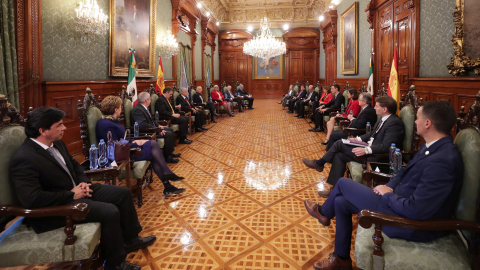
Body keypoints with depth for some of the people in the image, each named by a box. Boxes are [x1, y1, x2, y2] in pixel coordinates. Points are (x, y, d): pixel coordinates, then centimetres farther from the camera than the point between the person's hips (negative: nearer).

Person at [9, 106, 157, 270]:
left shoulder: (57, 143, 4)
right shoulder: (24, 159, -22)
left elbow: (74, 165, 19)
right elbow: (31, 198, -29)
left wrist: (84, 182, -1)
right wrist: (71, 194, -21)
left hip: (77, 189, 10)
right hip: (55, 208, -9)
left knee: (123, 193, 4)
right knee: (110, 212, -25)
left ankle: (130, 240, 19)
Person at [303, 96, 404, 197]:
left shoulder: (394, 123, -19)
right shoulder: (384, 119, 10)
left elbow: (386, 146, -27)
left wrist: (366, 150, -35)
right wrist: (358, 139, 6)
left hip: (376, 155, -10)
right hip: (370, 146, 10)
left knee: (339, 144, -12)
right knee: (339, 155, -1)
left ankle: (319, 164, 9)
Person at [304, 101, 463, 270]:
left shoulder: (442, 161, -30)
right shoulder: (432, 146, 1)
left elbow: (416, 211, -32)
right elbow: (405, 171, 16)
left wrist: (388, 194, -14)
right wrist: (389, 187, -1)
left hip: (411, 224, -9)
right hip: (400, 201, 9)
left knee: (343, 183, -1)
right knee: (340, 202, 11)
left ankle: (323, 212, 34)